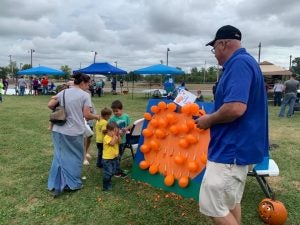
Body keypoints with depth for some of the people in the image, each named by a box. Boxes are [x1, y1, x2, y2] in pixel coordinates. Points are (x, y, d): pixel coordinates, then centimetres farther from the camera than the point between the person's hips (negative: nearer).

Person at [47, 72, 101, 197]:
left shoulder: (63, 92, 7)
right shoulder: (85, 95, -8)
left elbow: (50, 105, 0)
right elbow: (86, 115, -12)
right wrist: (96, 116, 7)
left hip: (59, 130, 5)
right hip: (74, 132, -5)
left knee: (60, 156, 15)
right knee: (75, 157, 14)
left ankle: (56, 185, 21)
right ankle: (73, 183, 25)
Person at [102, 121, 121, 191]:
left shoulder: (116, 137, 6)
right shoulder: (106, 137, -19)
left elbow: (119, 142, -6)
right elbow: (112, 143, -31)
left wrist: (118, 135, -12)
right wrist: (114, 136, -26)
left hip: (114, 157, 8)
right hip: (107, 159, -8)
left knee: (113, 172, 19)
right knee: (108, 173, -4)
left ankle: (108, 182, 38)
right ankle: (106, 186, 8)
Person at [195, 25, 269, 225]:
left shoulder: (239, 63, -18)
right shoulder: (245, 62, 16)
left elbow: (236, 108, -31)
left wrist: (209, 120, -13)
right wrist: (212, 118, 14)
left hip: (232, 148, -11)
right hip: (238, 146, 11)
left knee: (212, 205, -3)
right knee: (231, 201, 21)